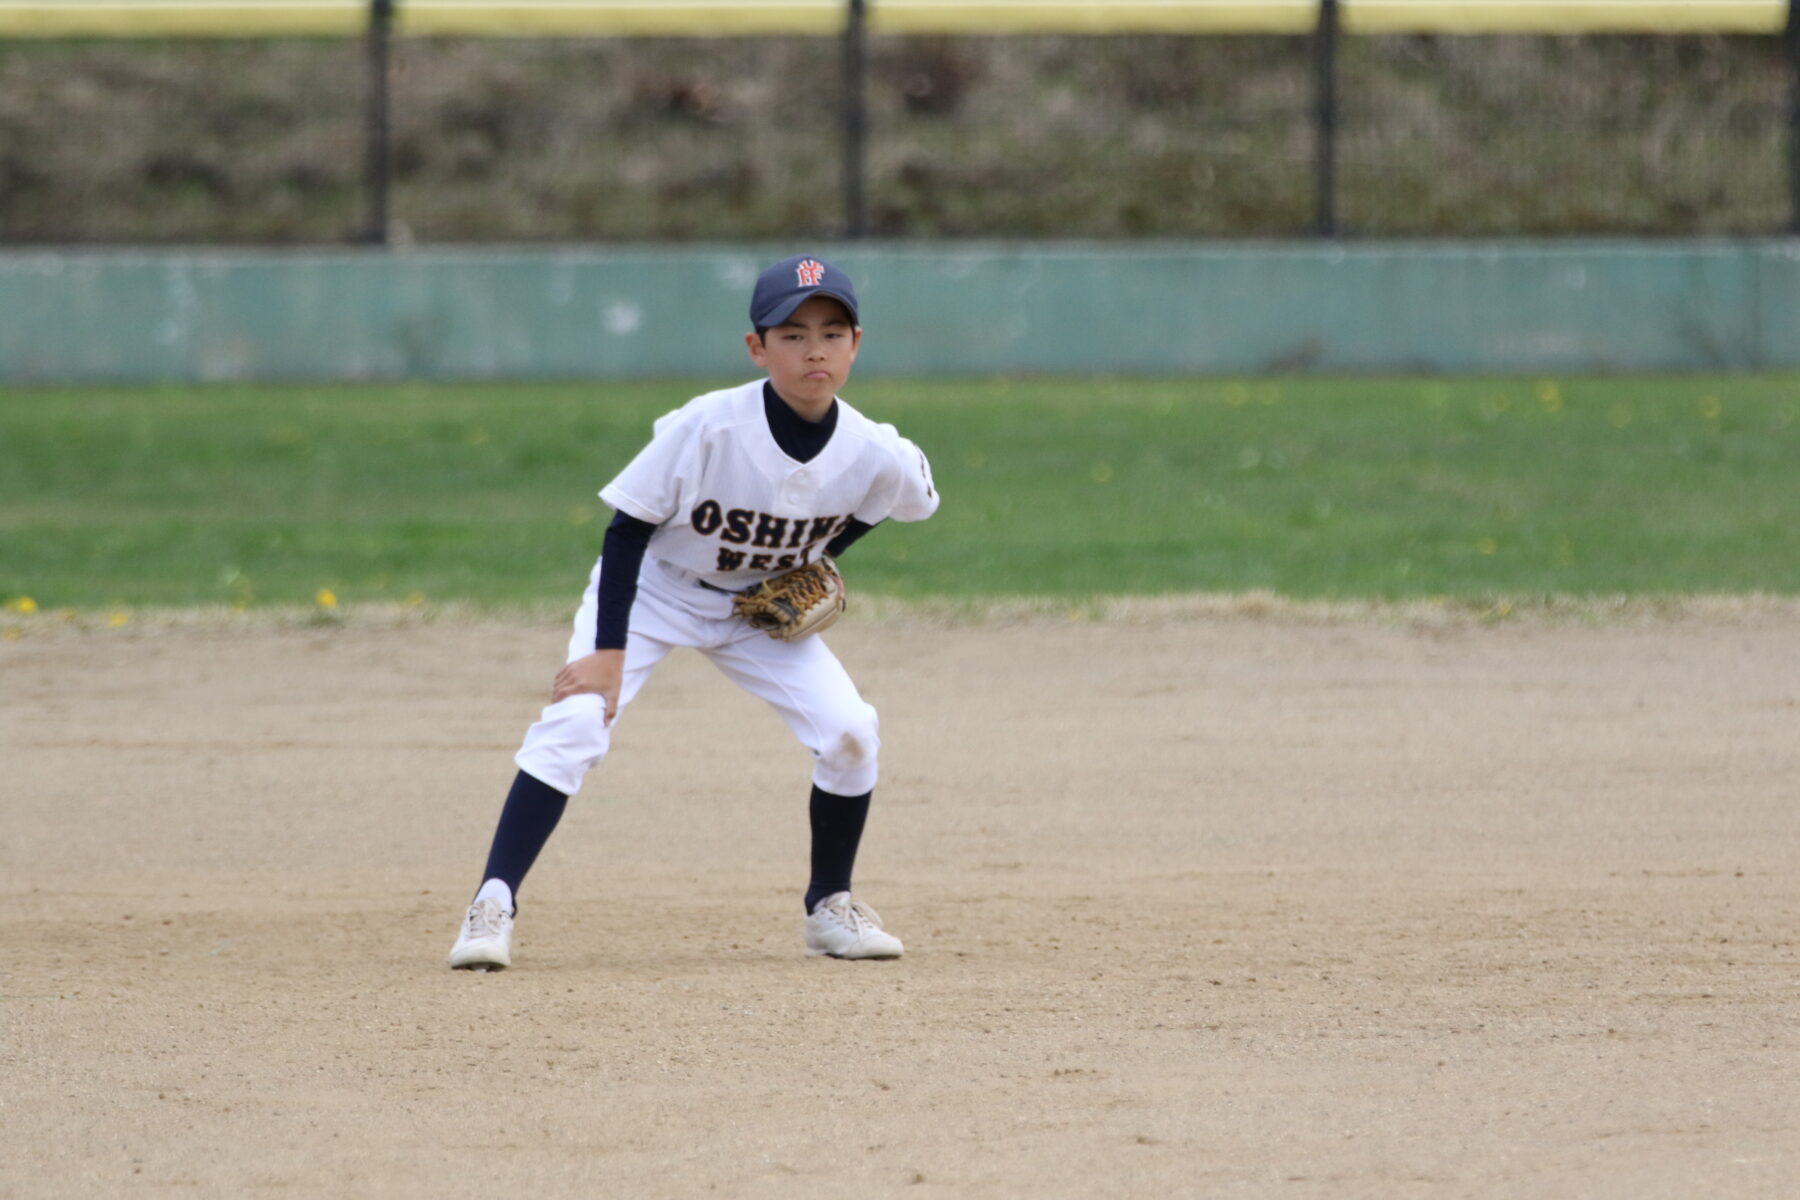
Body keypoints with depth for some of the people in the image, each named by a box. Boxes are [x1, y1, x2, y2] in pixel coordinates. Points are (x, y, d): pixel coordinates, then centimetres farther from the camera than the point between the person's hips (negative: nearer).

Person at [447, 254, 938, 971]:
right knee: (573, 724, -22)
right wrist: (609, 652, -25)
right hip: (651, 589, -3)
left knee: (849, 733, -11)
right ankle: (493, 905, -19)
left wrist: (818, 560, -4)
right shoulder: (708, 427, -32)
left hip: (759, 603, 3)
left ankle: (829, 907, 11)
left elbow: (913, 492, 5)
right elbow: (628, 529, -22)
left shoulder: (871, 454, -21)